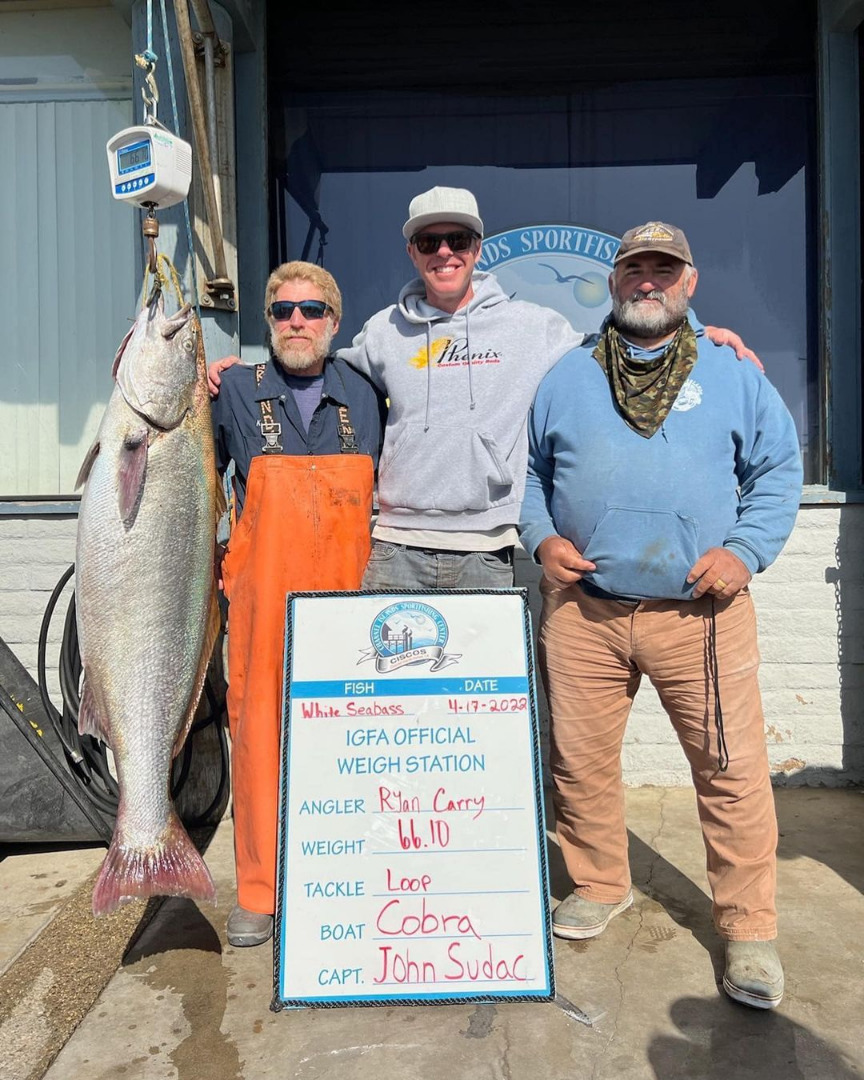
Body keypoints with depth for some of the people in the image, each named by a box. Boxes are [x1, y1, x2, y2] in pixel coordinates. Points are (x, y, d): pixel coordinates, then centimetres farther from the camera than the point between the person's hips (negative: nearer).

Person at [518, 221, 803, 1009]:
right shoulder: (565, 379, 13)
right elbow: (527, 470, 18)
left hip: (701, 612, -1)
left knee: (732, 767, 0)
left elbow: (778, 469, 10)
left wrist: (746, 551, -4)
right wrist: (541, 538, 1)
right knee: (579, 759, 9)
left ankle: (749, 928, 19)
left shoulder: (734, 376, 10)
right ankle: (599, 886, 32)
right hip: (583, 609, 2)